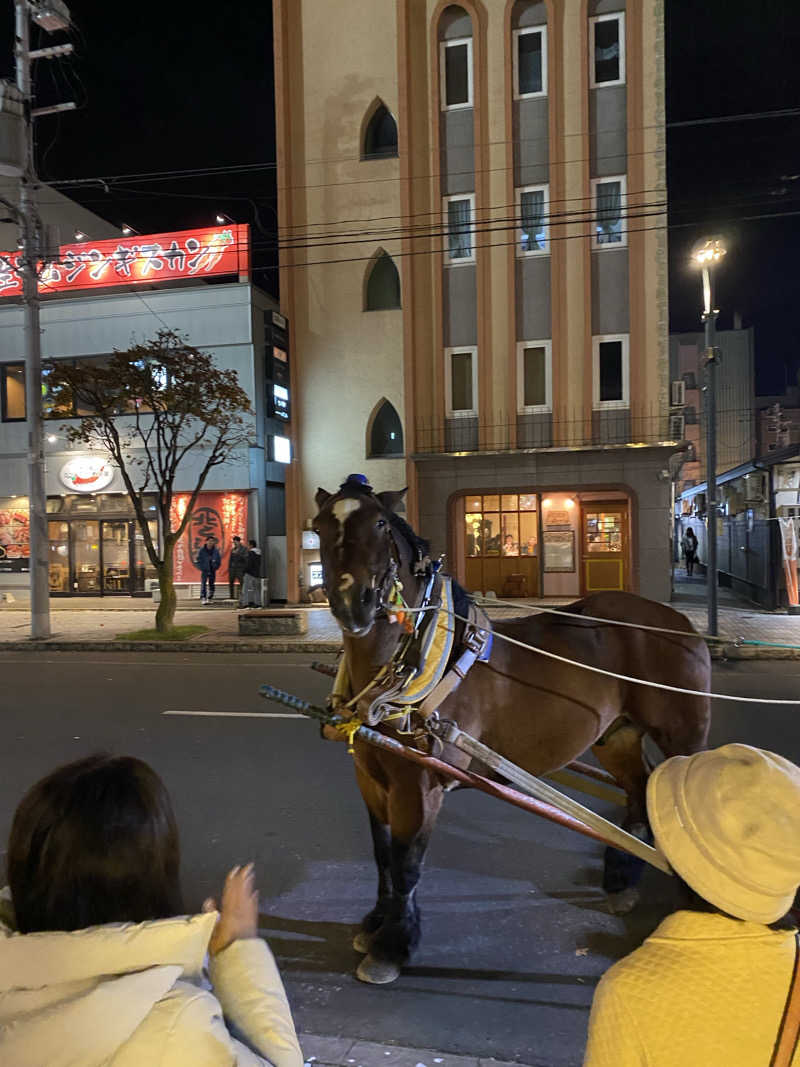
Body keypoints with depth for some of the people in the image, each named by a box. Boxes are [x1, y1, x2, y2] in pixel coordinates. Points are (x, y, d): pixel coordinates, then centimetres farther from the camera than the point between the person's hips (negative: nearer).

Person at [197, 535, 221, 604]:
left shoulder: (216, 551, 3)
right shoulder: (202, 550, -4)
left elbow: (218, 560, 9)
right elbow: (198, 560, -1)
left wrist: (215, 567, -4)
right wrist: (201, 568, -10)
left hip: (212, 571, 3)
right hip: (204, 570, -3)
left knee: (212, 585, 8)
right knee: (203, 585, -10)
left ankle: (210, 598, 17)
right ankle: (203, 598, -12)